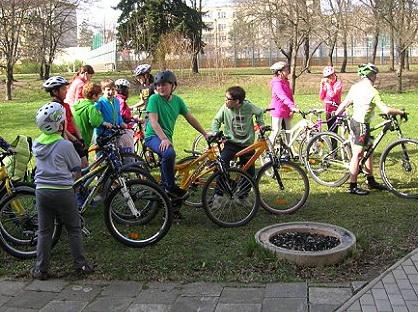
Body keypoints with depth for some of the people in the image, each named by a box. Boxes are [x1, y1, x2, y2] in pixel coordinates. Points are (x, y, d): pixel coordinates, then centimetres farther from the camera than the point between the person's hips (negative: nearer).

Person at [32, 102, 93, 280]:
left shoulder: (37, 144, 4)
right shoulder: (65, 145, -12)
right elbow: (77, 171, -4)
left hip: (41, 190, 5)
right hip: (62, 192, -4)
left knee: (44, 231, 12)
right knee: (74, 229, 10)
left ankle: (41, 269, 14)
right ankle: (80, 265, 15)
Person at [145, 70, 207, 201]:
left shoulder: (177, 100, 3)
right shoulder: (154, 99, -12)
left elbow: (190, 118, 9)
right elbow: (153, 122, -21)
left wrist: (205, 134, 7)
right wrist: (164, 139, -35)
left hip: (167, 137, 7)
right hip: (153, 137, -6)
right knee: (169, 153, -34)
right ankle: (171, 187, -22)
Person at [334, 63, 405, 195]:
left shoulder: (355, 87, 7)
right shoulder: (372, 91, -16)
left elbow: (344, 104, 10)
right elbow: (385, 110, -20)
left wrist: (334, 115, 19)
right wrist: (400, 112, -7)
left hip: (354, 121, 9)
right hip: (362, 125, -9)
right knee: (357, 155, -5)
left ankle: (371, 181, 26)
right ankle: (353, 187, 0)